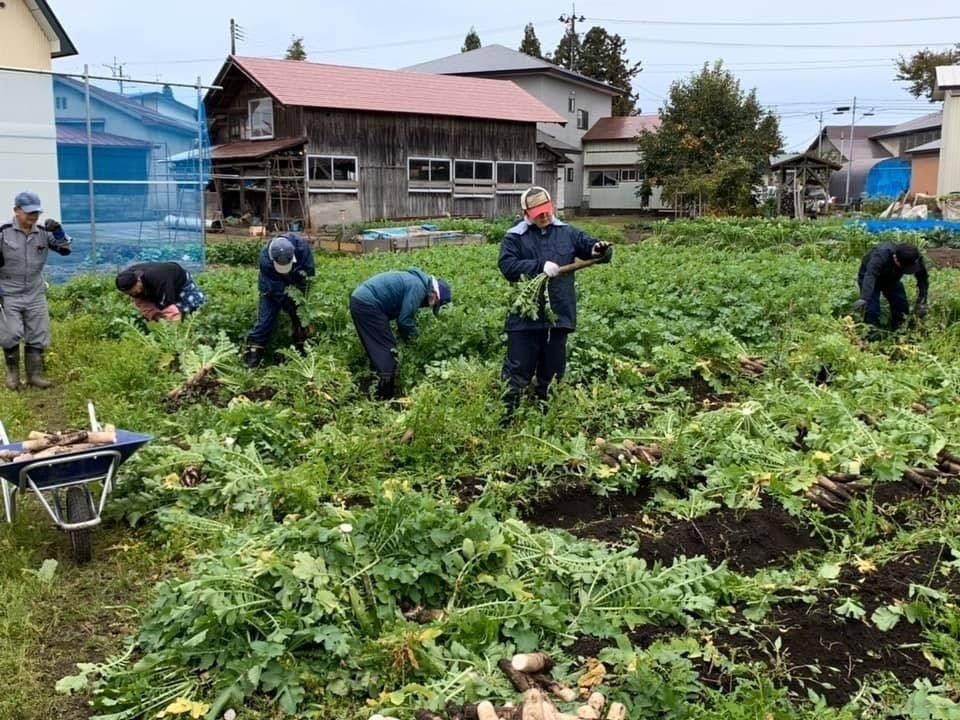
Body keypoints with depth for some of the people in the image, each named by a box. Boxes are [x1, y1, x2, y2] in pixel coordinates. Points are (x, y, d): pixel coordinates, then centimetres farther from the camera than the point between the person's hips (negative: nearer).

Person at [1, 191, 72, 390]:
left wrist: (58, 232, -16)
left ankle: (35, 374, 16)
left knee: (37, 336, 6)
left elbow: (65, 249, 3)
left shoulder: (43, 233, 0)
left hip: (35, 295, 4)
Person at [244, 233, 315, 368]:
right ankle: (253, 354, -7)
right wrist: (290, 306, -31)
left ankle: (303, 350, 11)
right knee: (265, 320, -9)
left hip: (296, 286, 2)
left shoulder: (301, 245, -33)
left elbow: (309, 271, -18)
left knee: (301, 316, 1)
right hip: (272, 288, -2)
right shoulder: (265, 259, -36)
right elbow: (276, 289, -31)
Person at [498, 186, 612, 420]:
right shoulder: (514, 237, -1)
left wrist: (600, 249, -17)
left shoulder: (567, 233, 8)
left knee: (553, 370, 13)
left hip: (559, 315, 3)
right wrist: (540, 266, -24)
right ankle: (507, 415, 11)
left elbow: (593, 248, 8)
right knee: (518, 369, 1)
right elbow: (507, 266, -15)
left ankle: (545, 412, 28)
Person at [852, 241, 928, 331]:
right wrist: (863, 299, -74)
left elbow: (923, 279, -20)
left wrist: (922, 303, -32)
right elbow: (870, 276, -58)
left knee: (902, 307, -1)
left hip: (891, 279, 5)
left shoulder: (914, 258, -27)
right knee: (872, 313, -21)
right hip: (869, 278, -5)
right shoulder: (880, 256, -43)